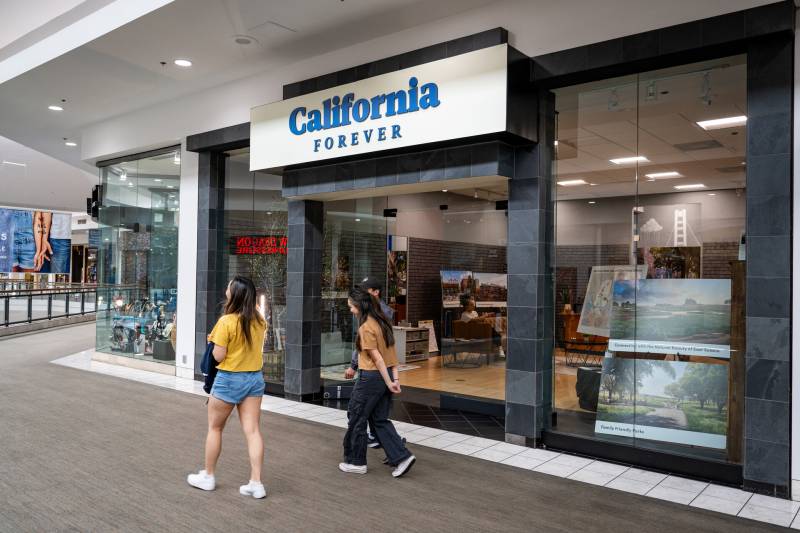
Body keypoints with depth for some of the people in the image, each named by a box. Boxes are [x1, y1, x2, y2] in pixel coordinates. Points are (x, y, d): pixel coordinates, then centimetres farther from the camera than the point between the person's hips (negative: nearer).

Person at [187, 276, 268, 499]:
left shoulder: (227, 321, -17)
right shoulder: (259, 320, 2)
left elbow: (219, 356, -14)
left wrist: (214, 340, 2)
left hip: (229, 379, -5)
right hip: (255, 378, 5)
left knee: (214, 428, 14)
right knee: (253, 431, 4)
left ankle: (208, 476, 27)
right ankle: (256, 483, 3)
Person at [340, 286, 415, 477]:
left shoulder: (366, 328, -18)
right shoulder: (381, 322, 8)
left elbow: (377, 359, -18)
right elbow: (392, 352, 8)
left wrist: (389, 383, -13)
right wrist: (395, 378, 7)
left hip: (371, 377, -8)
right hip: (385, 376, 8)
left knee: (357, 418, 9)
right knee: (380, 420, 15)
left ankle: (356, 462, 21)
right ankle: (402, 456, 9)